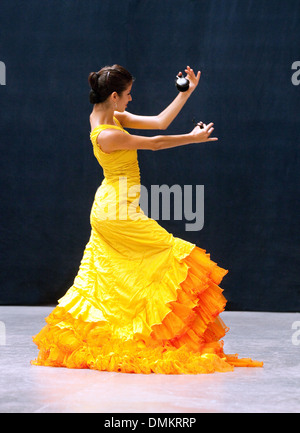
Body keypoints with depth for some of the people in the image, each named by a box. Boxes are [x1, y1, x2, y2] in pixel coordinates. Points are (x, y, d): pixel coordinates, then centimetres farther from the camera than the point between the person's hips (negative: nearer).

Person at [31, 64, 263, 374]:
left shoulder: (112, 117, 6)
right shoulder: (107, 134, -21)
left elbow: (159, 122, 7)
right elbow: (154, 144, -13)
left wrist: (187, 92, 7)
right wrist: (193, 138, -2)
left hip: (106, 208, 10)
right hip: (120, 210, -10)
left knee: (101, 281, 15)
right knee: (174, 257, -3)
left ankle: (65, 340, 18)